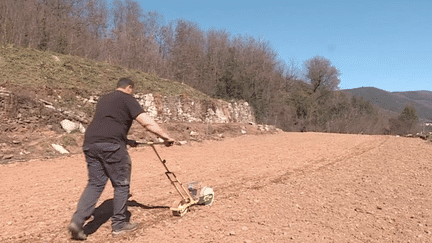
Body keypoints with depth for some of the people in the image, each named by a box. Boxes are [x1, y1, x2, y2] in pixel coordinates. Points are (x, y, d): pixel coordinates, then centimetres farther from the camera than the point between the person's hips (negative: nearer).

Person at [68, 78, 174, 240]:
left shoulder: (103, 99, 28)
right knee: (121, 184, 7)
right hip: (111, 145, -7)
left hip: (90, 143, 7)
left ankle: (77, 221, 1)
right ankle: (119, 224, 16)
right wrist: (165, 137, -3)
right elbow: (147, 123, -7)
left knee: (95, 184, 13)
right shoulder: (127, 99, 5)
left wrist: (126, 140, 39)